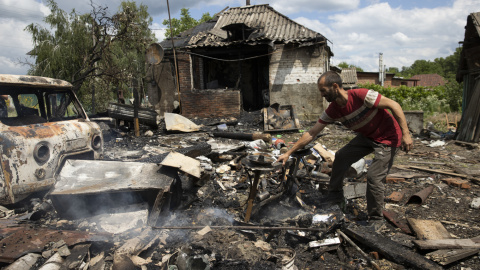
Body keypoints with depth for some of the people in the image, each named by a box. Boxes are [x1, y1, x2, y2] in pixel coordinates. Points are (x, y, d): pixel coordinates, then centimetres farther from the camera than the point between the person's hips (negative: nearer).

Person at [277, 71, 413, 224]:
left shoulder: (361, 96, -29)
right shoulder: (333, 111, -8)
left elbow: (394, 105, -21)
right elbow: (311, 133, -5)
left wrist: (405, 134, -23)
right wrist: (288, 153, -6)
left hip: (388, 138, -7)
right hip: (367, 137, 7)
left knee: (374, 176, -13)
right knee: (341, 156, 4)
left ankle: (376, 219, 6)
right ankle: (335, 197, 21)